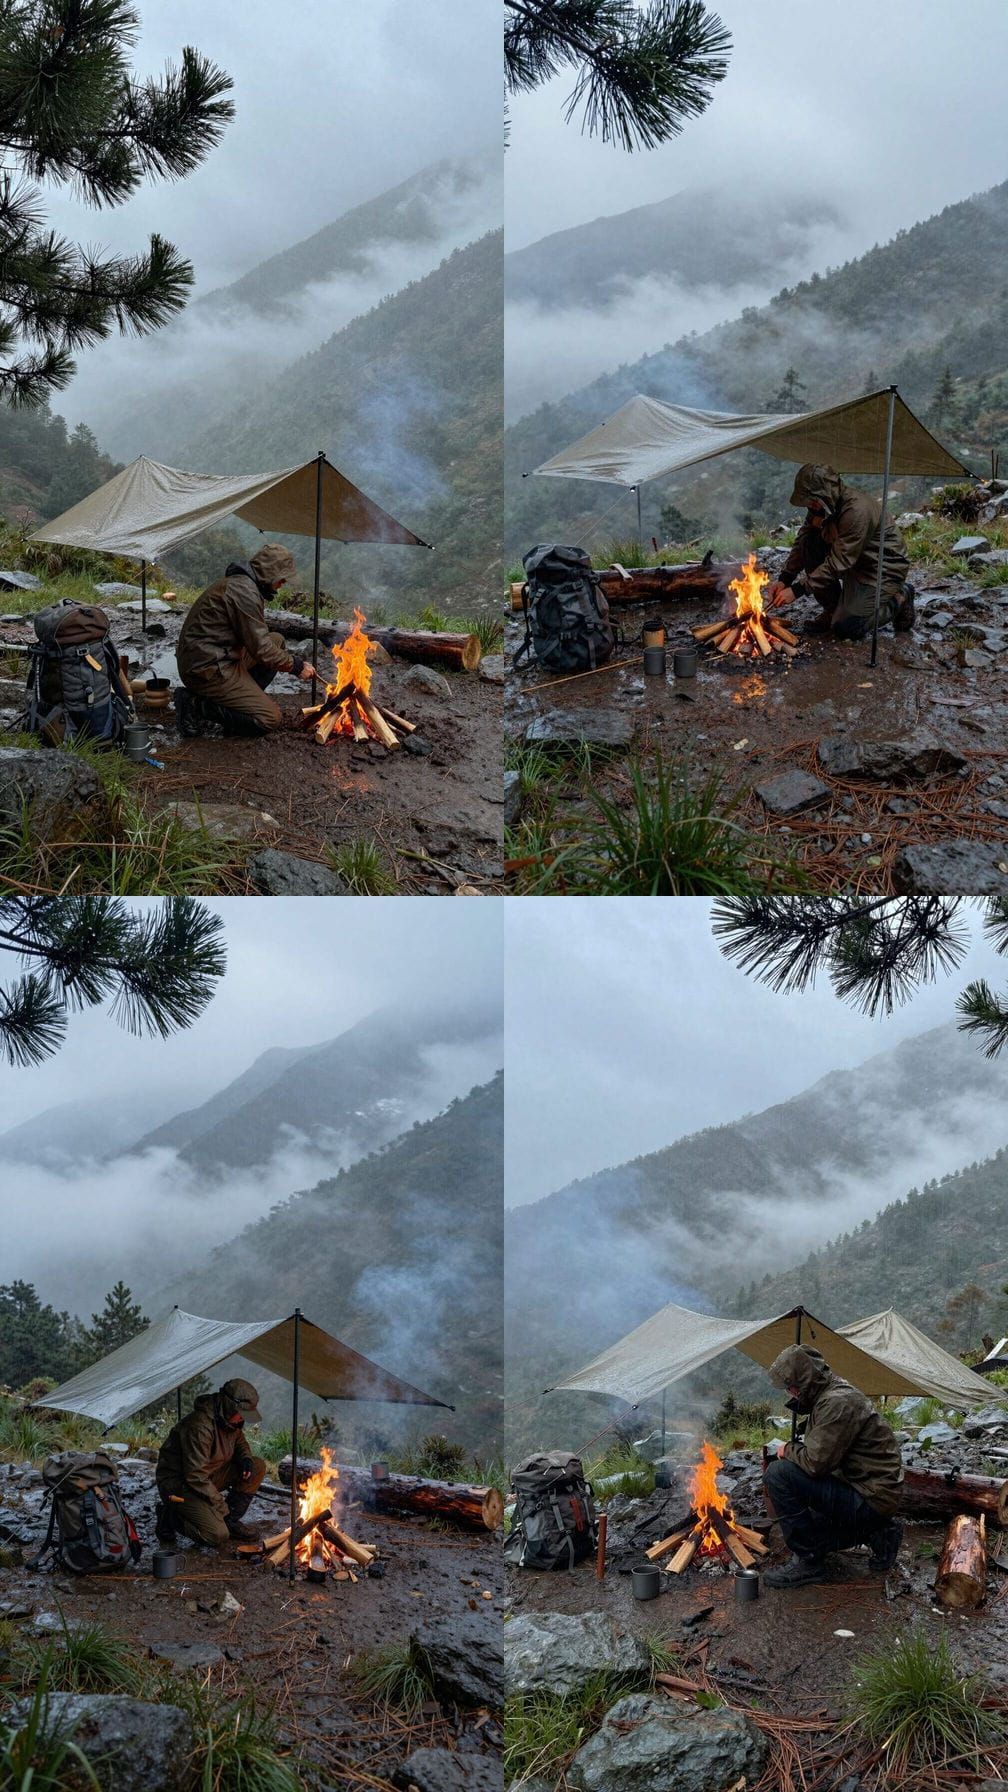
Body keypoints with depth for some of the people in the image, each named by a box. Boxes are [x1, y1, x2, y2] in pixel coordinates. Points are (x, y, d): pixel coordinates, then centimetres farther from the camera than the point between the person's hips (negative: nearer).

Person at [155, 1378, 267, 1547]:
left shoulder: (229, 1419, -3)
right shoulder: (200, 1426, -31)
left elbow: (239, 1442, 20)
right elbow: (196, 1476, -29)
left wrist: (246, 1458, -5)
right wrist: (222, 1507, -19)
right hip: (177, 1483, -9)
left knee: (258, 1467, -4)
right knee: (218, 1535, -25)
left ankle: (230, 1521, 6)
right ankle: (170, 1516, -2)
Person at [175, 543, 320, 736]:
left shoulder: (240, 583, 14)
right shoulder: (244, 592, -18)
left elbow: (257, 639, 22)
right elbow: (261, 649, -17)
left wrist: (295, 660, 12)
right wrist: (296, 665, -5)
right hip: (207, 669, -10)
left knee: (277, 641, 16)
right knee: (270, 719, -12)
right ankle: (197, 709, -12)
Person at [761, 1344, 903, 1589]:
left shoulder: (838, 1403, -20)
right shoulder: (828, 1396, 13)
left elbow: (815, 1462, -23)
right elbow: (820, 1453, 24)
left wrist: (788, 1451, -5)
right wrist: (795, 1449, 9)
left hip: (870, 1501, -11)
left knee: (779, 1474, -20)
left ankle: (808, 1561, -11)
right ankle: (877, 1534, 17)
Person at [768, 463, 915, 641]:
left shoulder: (857, 510, -32)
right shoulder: (822, 506, -6)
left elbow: (839, 562, -31)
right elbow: (801, 544, 5)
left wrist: (796, 590, -29)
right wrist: (784, 579, -10)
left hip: (885, 568, -8)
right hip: (852, 564, 8)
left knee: (846, 629, -19)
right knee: (809, 543, -12)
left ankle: (899, 598, 6)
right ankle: (832, 611, 2)